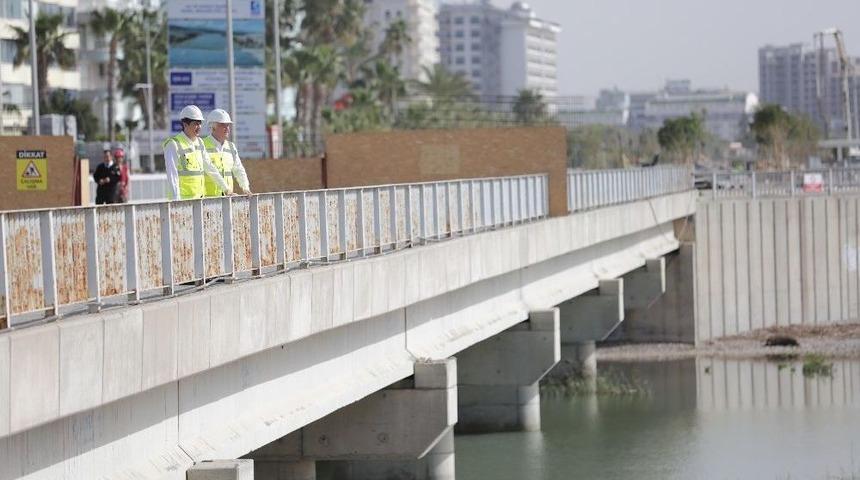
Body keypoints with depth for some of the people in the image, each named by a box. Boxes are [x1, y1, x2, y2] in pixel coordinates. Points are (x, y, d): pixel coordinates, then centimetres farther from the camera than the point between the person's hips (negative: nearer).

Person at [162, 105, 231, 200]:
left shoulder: (199, 142, 14)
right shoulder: (174, 144, -10)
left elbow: (209, 167, 24)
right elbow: (172, 174, -18)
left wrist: (225, 188, 26)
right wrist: (176, 200, -28)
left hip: (199, 197, 7)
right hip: (183, 198, -7)